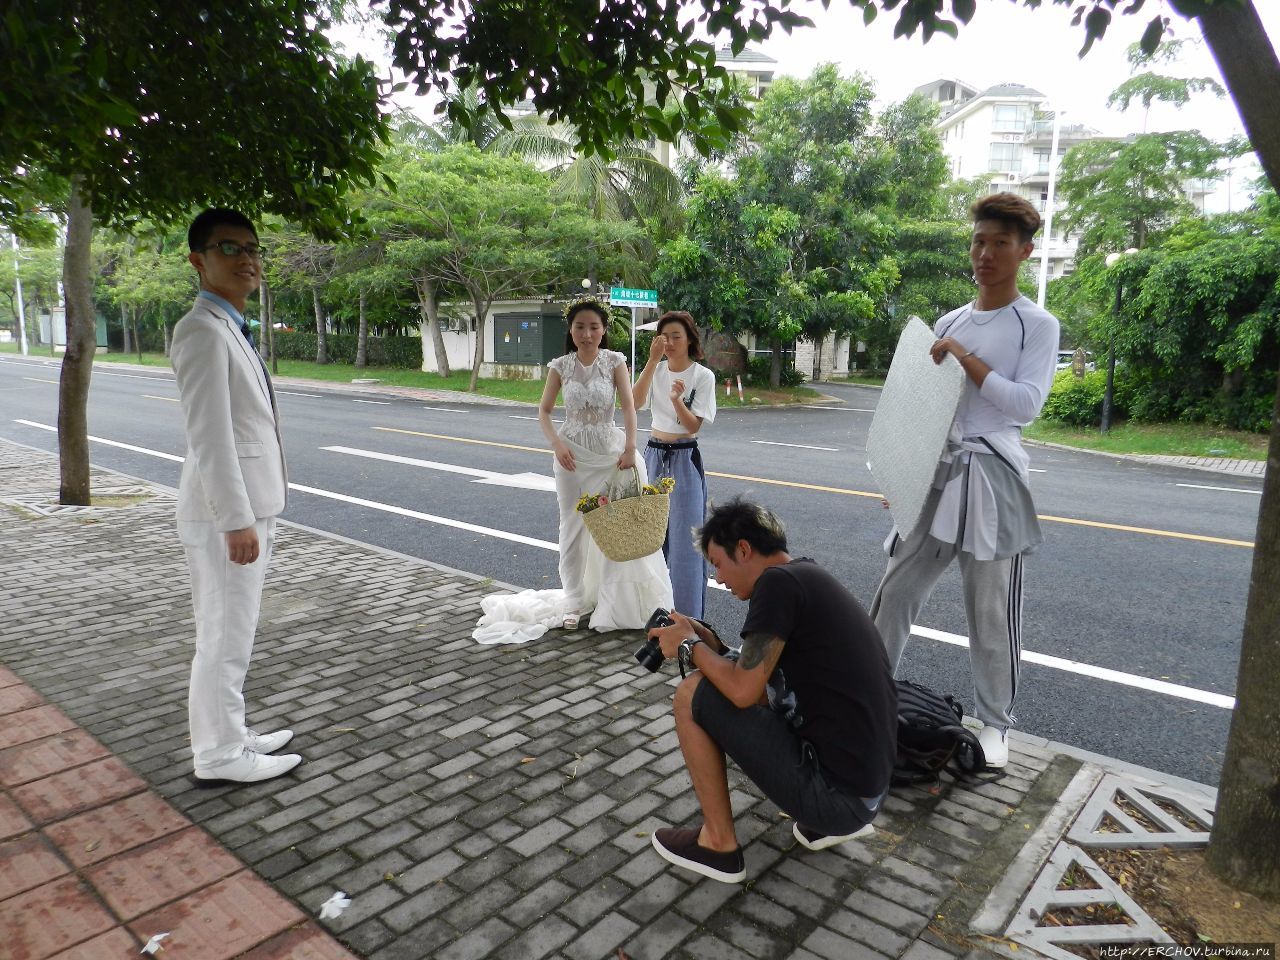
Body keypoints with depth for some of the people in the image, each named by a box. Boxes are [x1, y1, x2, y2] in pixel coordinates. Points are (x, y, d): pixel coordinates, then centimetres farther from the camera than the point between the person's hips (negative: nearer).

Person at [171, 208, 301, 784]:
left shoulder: (230, 330, 15)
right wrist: (237, 521, -23)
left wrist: (251, 514, 19)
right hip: (224, 511, -10)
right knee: (224, 636, 2)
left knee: (233, 633, 18)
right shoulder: (202, 330, -15)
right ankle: (219, 756, 16)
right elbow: (209, 437, -22)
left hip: (247, 505, 10)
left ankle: (229, 735, 32)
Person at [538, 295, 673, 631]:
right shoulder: (561, 366, 0)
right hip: (573, 452, 1)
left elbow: (628, 405, -10)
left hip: (610, 449, -1)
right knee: (574, 526, 7)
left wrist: (630, 448, -21)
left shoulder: (614, 361, -3)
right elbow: (544, 411, 2)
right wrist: (556, 445, -14)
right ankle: (575, 601, 21)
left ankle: (614, 604, 10)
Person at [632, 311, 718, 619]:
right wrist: (652, 361, -20)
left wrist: (677, 400, -30)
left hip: (685, 458, -4)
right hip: (654, 455, 4)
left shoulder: (703, 376, -6)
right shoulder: (655, 370, 4)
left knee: (684, 535, -2)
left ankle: (686, 614, 7)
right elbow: (635, 403, -14)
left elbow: (694, 425, -11)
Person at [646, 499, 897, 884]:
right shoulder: (811, 578, 13)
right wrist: (713, 646, 12)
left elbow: (743, 690, -18)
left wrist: (689, 646, -2)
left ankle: (718, 844, 9)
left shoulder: (779, 581, -14)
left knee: (692, 695, -3)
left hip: (834, 791, -9)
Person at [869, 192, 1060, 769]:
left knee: (991, 612, 4)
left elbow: (1027, 403, -14)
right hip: (936, 472, 5)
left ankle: (994, 723, 21)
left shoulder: (1037, 326, -1)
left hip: (991, 477, -5)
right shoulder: (948, 323, 13)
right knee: (896, 589, 8)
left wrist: (968, 359, -16)